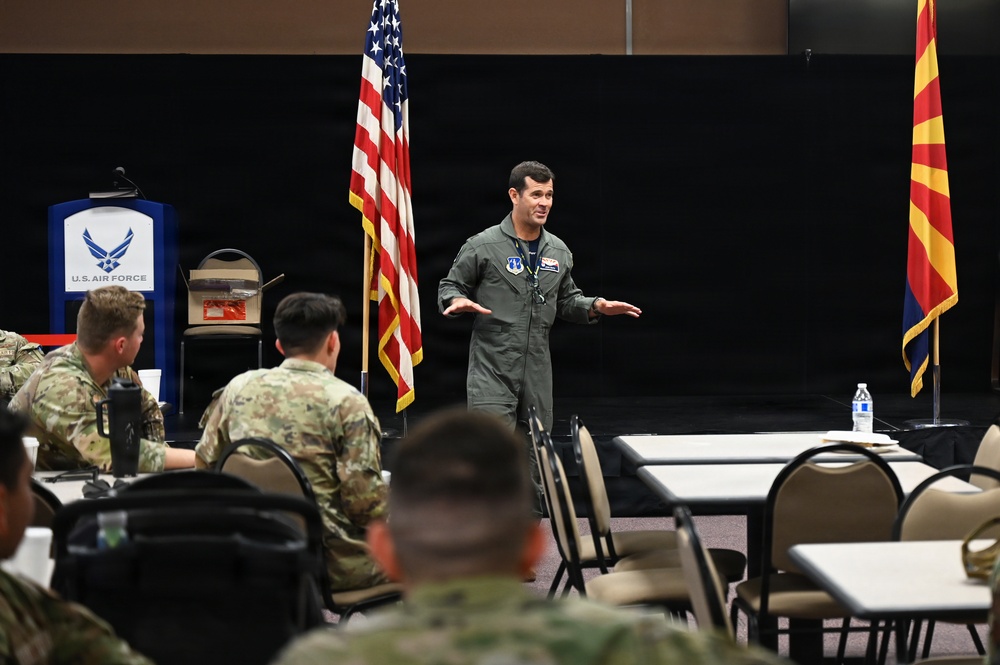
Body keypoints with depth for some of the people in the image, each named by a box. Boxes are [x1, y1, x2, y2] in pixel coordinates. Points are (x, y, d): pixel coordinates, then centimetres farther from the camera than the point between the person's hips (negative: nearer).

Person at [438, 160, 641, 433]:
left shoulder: (559, 252, 13)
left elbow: (566, 300, 23)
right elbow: (449, 286, 3)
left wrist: (595, 307, 5)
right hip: (492, 371, -6)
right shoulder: (482, 246, -4)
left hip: (538, 374, 6)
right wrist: (457, 301, -20)